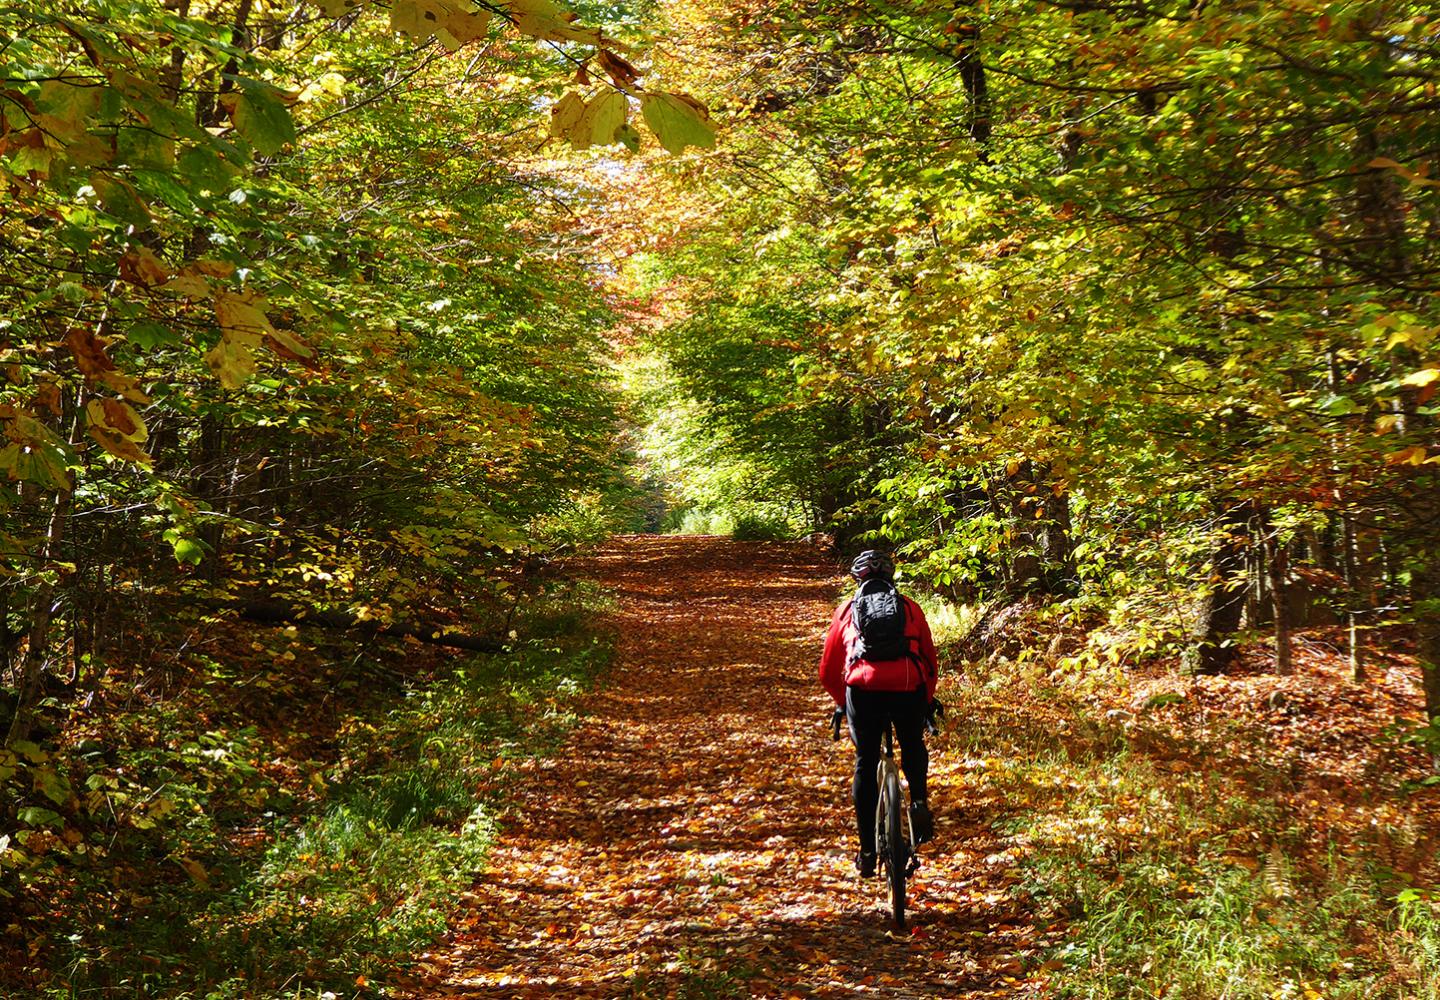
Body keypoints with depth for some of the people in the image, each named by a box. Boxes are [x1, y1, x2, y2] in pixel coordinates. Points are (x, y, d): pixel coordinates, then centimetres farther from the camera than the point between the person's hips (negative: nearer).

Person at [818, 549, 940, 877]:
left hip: (863, 690, -1)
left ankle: (867, 852, 15)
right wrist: (928, 701, 41)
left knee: (865, 764, 14)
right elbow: (931, 663, 26)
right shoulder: (910, 608, 23)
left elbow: (827, 672, 25)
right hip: (909, 689, 1)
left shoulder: (846, 610, 23)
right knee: (913, 746, 30)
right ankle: (919, 803, 6)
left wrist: (842, 702, 41)